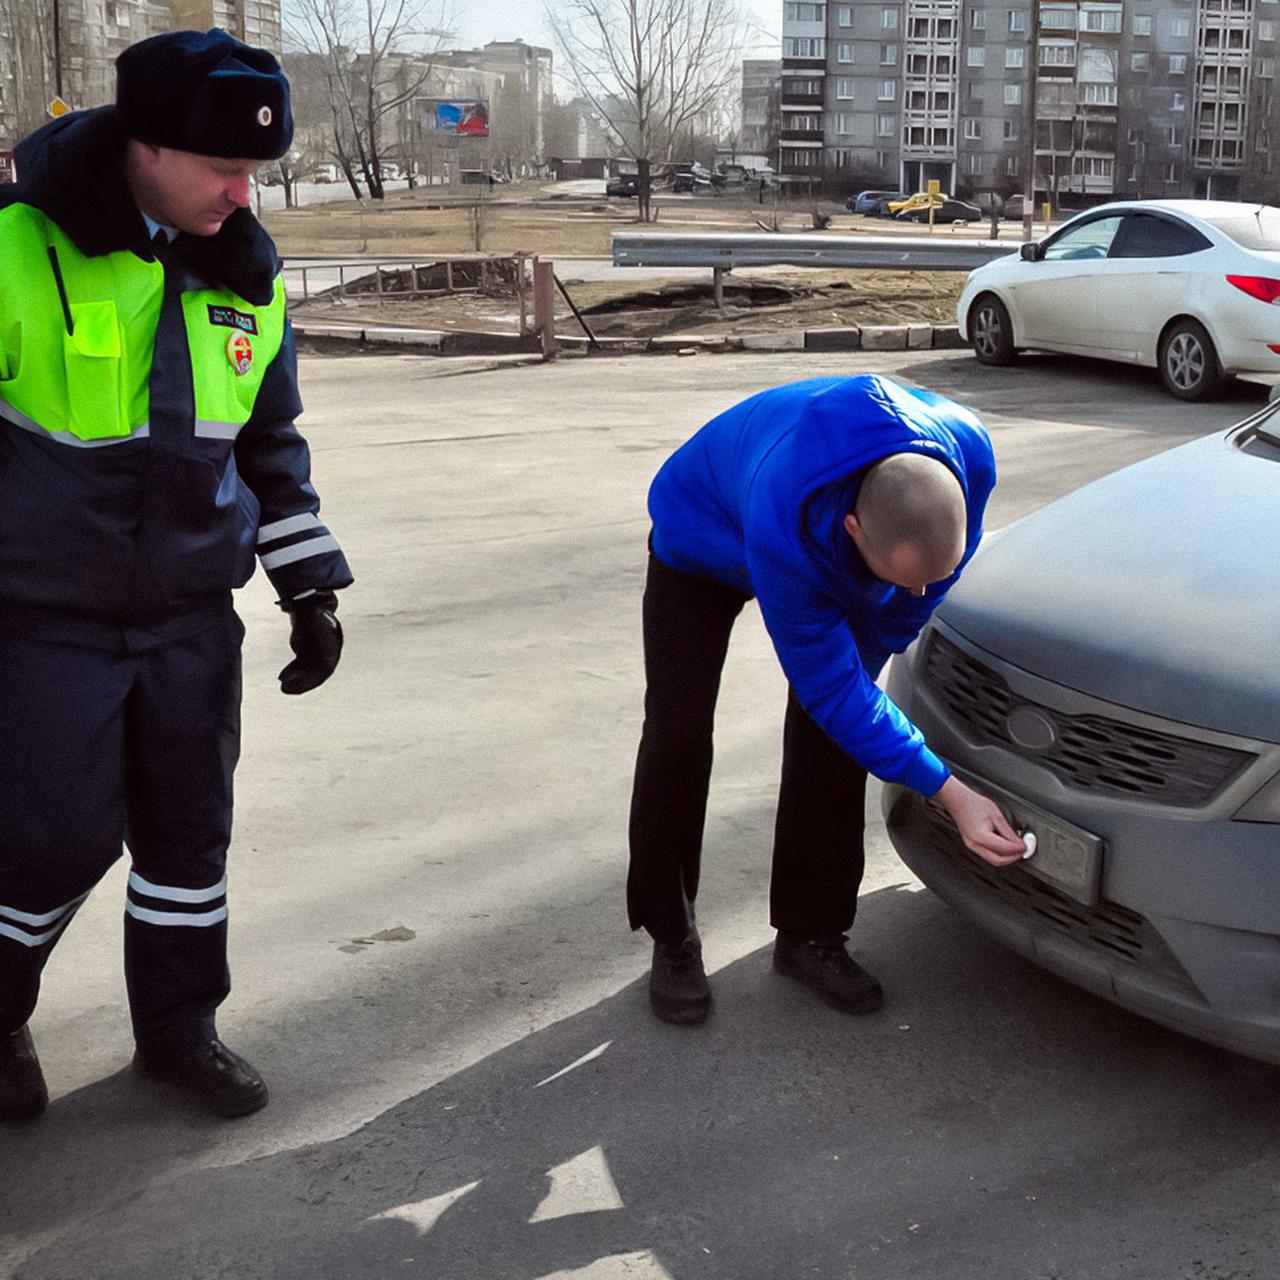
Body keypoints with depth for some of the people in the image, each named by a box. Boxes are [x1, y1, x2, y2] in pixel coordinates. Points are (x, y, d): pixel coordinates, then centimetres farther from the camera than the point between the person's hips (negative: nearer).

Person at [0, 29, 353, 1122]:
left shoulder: (248, 275, 3)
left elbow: (272, 445, 14)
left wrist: (310, 589, 12)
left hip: (192, 612, 5)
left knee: (192, 827, 11)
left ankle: (179, 1026, 31)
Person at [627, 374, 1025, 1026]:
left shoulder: (968, 454, -34)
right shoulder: (783, 532, -47)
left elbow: (931, 581, -9)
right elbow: (828, 685, -36)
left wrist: (871, 657, -3)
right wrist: (950, 792, -38)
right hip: (702, 546, -4)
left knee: (832, 731, -8)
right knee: (677, 737, -11)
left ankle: (810, 934, 7)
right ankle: (671, 940, 7)